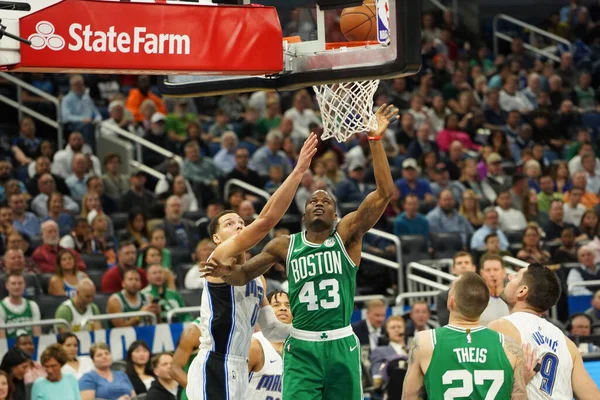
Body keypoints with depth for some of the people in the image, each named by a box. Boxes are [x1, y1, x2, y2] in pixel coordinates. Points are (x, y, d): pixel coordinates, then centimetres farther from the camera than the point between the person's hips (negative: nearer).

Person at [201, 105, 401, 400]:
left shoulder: (347, 235, 0)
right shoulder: (285, 246, 6)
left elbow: (385, 193, -11)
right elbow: (244, 274, 15)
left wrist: (375, 139, -20)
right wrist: (227, 273, -11)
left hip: (341, 345, 0)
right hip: (301, 349, 0)